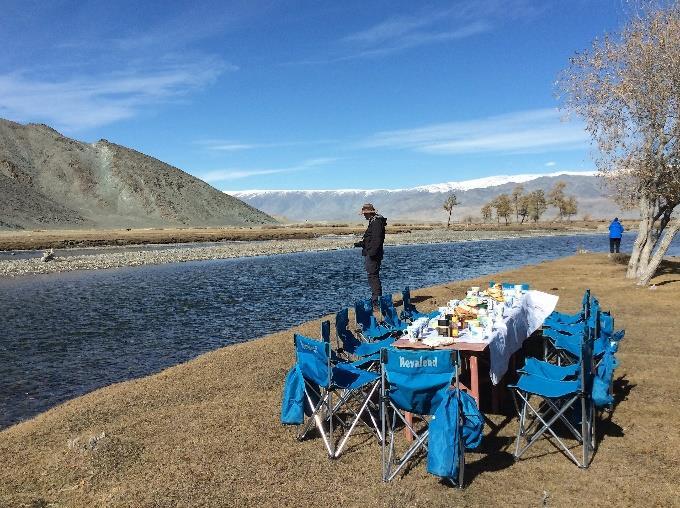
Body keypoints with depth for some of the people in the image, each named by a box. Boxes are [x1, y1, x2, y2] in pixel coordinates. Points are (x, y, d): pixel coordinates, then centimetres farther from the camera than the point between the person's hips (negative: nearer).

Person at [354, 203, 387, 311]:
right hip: (370, 254, 11)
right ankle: (375, 300, 23)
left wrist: (371, 253, -26)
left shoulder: (377, 222, -14)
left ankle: (377, 303, -11)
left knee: (373, 276, -11)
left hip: (373, 255, -11)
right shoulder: (373, 222, 20)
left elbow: (377, 239, -23)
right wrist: (360, 244, 16)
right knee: (373, 277, 15)